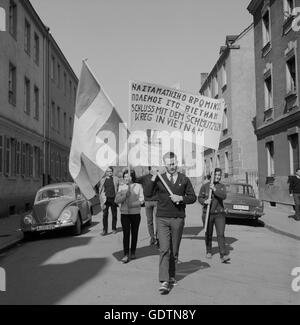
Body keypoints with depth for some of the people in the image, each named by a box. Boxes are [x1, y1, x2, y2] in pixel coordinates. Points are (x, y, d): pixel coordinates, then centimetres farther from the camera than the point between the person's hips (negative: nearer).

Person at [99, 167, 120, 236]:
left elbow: (118, 189, 9)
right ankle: (105, 230, -1)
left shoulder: (116, 179, 7)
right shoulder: (103, 180, 9)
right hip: (106, 199, 0)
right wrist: (101, 199, 1)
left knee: (114, 214, 7)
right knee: (105, 215, -5)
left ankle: (114, 229, 20)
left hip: (113, 199, 0)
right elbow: (100, 190, 11)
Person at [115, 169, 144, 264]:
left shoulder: (138, 186, 1)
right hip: (124, 214, 0)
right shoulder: (121, 187, 6)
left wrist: (132, 204, -18)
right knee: (126, 234, -7)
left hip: (135, 214, 0)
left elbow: (141, 200, -5)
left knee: (134, 234, 7)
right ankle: (126, 254, -4)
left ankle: (133, 253, 22)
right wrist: (125, 195, -15)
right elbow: (117, 200, -1)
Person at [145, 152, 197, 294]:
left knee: (174, 251, 11)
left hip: (178, 219, 1)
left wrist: (181, 198, -10)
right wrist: (153, 179, -18)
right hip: (162, 219, -1)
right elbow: (147, 194, -6)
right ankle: (164, 282, -10)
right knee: (164, 250, -10)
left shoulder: (184, 180, 6)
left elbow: (193, 197, 8)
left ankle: (172, 276, 29)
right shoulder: (159, 179, 4)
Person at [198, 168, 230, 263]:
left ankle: (223, 256, -13)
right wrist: (205, 201, -20)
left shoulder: (222, 186, 2)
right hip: (207, 214, 0)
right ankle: (209, 252, 31)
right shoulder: (205, 186, -1)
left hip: (219, 214, 0)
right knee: (208, 234, 11)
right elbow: (199, 198, 0)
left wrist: (214, 189, -27)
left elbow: (224, 196, -16)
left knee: (221, 234, -9)